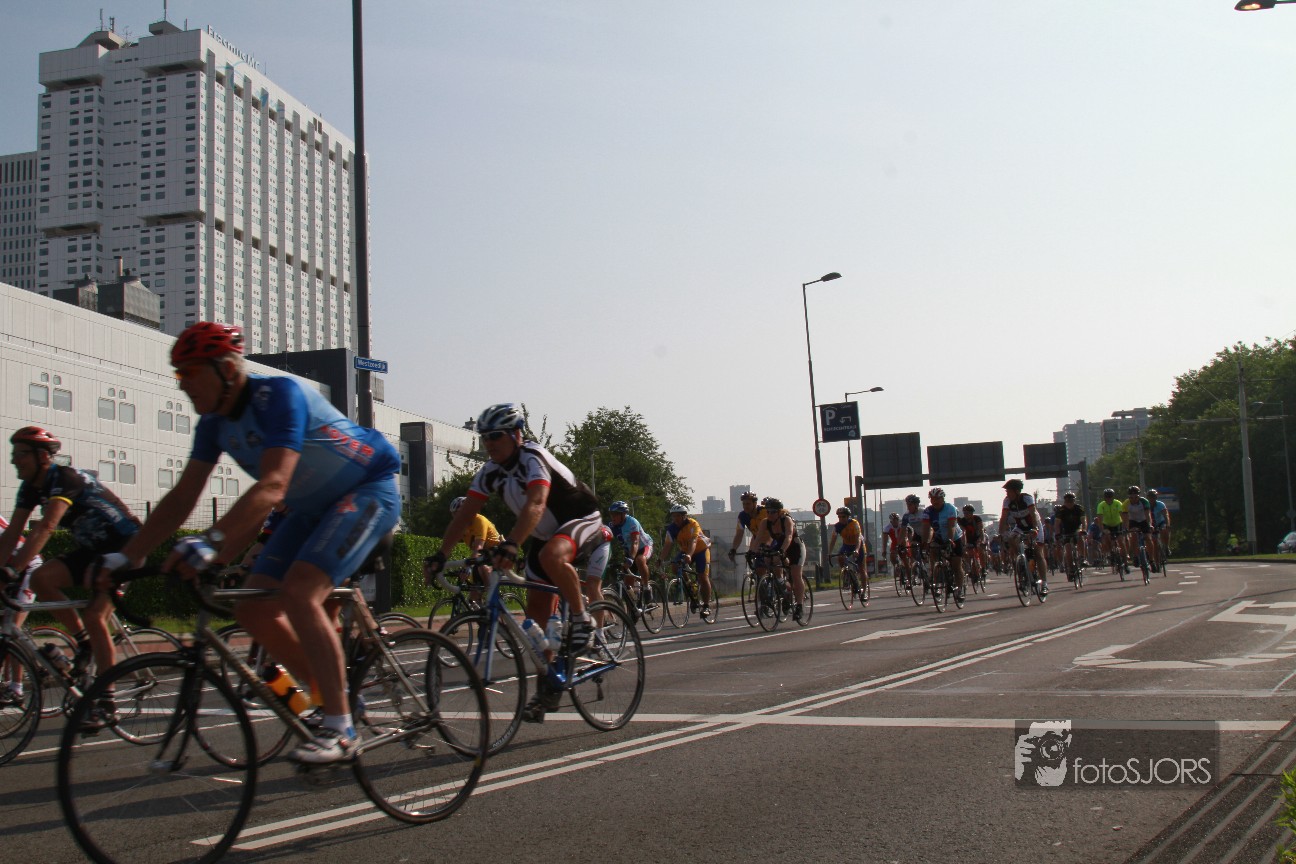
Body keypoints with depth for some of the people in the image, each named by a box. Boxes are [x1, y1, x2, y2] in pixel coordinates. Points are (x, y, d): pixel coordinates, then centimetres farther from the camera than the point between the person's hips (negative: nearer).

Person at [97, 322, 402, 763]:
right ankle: (330, 693, 12)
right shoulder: (215, 421, -1)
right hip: (313, 507, 9)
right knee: (253, 606, -3)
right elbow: (182, 497, 1)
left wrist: (210, 542, -49)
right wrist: (125, 557, -6)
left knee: (298, 593, -26)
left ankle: (339, 730, -19)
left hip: (369, 490, -9)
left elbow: (272, 486, -38)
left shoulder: (278, 395, -26)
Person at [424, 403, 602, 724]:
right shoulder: (490, 471, -6)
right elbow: (464, 513, -8)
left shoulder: (533, 459, -28)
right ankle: (548, 689, 13)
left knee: (551, 556, -40)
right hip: (545, 534, 8)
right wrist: (440, 555, -19)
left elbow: (535, 504, -44)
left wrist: (510, 544, -58)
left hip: (582, 521, -7)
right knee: (537, 614, 2)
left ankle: (581, 619, -18)